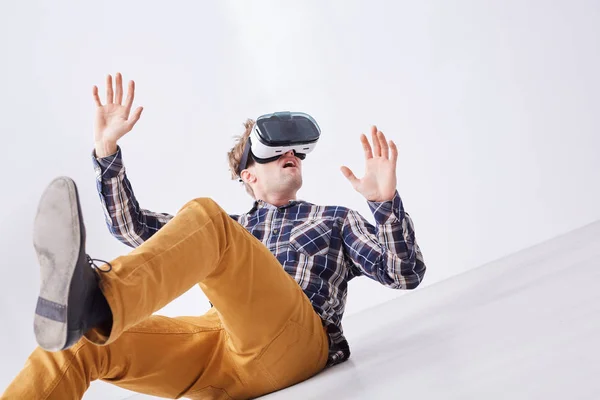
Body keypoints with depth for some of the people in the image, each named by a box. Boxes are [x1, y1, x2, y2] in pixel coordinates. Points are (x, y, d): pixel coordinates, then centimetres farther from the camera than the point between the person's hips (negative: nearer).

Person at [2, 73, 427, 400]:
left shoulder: (336, 220, 29)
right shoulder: (230, 231, 36)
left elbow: (406, 273, 15)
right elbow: (133, 228, 31)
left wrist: (386, 201, -2)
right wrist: (107, 150, 20)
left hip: (294, 342, -4)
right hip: (218, 353, 4)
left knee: (204, 218, -27)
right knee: (81, 342, -21)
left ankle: (97, 300, -57)